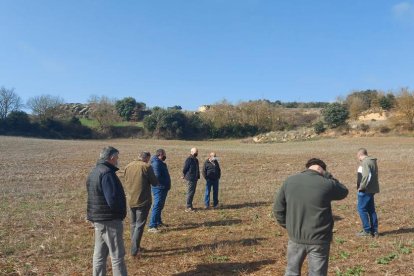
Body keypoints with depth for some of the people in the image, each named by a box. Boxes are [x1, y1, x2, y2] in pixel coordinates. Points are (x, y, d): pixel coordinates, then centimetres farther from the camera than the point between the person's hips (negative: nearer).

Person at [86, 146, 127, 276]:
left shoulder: (94, 172, 11)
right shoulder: (107, 173, -21)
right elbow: (113, 201, -26)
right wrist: (121, 212, -8)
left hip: (98, 219, 10)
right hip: (110, 220, -9)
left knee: (99, 254, 17)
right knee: (117, 256, 1)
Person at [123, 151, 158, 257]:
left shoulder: (128, 166, 5)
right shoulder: (146, 167, -14)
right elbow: (155, 182, -9)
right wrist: (149, 178, 10)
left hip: (130, 200, 6)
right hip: (143, 201, -6)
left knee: (133, 224, 18)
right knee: (140, 225, 2)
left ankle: (135, 247, 26)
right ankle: (134, 250, 1)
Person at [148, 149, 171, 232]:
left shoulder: (160, 162, 15)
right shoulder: (156, 163, -18)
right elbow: (157, 176, -26)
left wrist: (167, 184, 7)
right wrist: (164, 183, -15)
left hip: (163, 188, 11)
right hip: (159, 188, -11)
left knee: (160, 206, 20)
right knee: (157, 206, -11)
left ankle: (158, 222, 32)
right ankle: (152, 226, -10)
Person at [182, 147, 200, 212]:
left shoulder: (196, 160, 13)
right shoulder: (189, 159, -15)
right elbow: (185, 169, -14)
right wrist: (184, 175, -4)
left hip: (195, 179, 9)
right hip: (190, 179, -9)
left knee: (192, 192, 15)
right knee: (190, 193, -4)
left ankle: (190, 206, 25)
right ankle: (188, 207, 2)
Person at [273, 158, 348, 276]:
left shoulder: (289, 181, -4)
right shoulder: (326, 184, -15)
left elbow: (278, 209, 0)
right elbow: (344, 192, 8)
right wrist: (326, 176, 5)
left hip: (295, 237, 3)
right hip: (318, 240, -3)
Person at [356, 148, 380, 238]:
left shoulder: (365, 162, -16)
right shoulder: (372, 161, 15)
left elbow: (367, 175, -26)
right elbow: (372, 175, 15)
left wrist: (362, 187, -17)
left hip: (366, 190, -10)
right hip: (371, 190, 10)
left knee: (361, 209, -1)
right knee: (371, 210, 14)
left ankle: (367, 231, 4)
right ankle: (374, 231, 20)